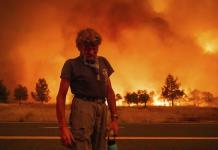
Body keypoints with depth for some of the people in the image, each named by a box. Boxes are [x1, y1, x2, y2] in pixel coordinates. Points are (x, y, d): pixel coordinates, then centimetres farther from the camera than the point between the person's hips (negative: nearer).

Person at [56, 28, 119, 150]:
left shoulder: (103, 62, 15)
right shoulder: (72, 64, 0)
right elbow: (61, 96, -4)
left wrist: (114, 118, 12)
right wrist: (63, 126, -12)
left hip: (102, 109, 5)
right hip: (82, 107, -5)